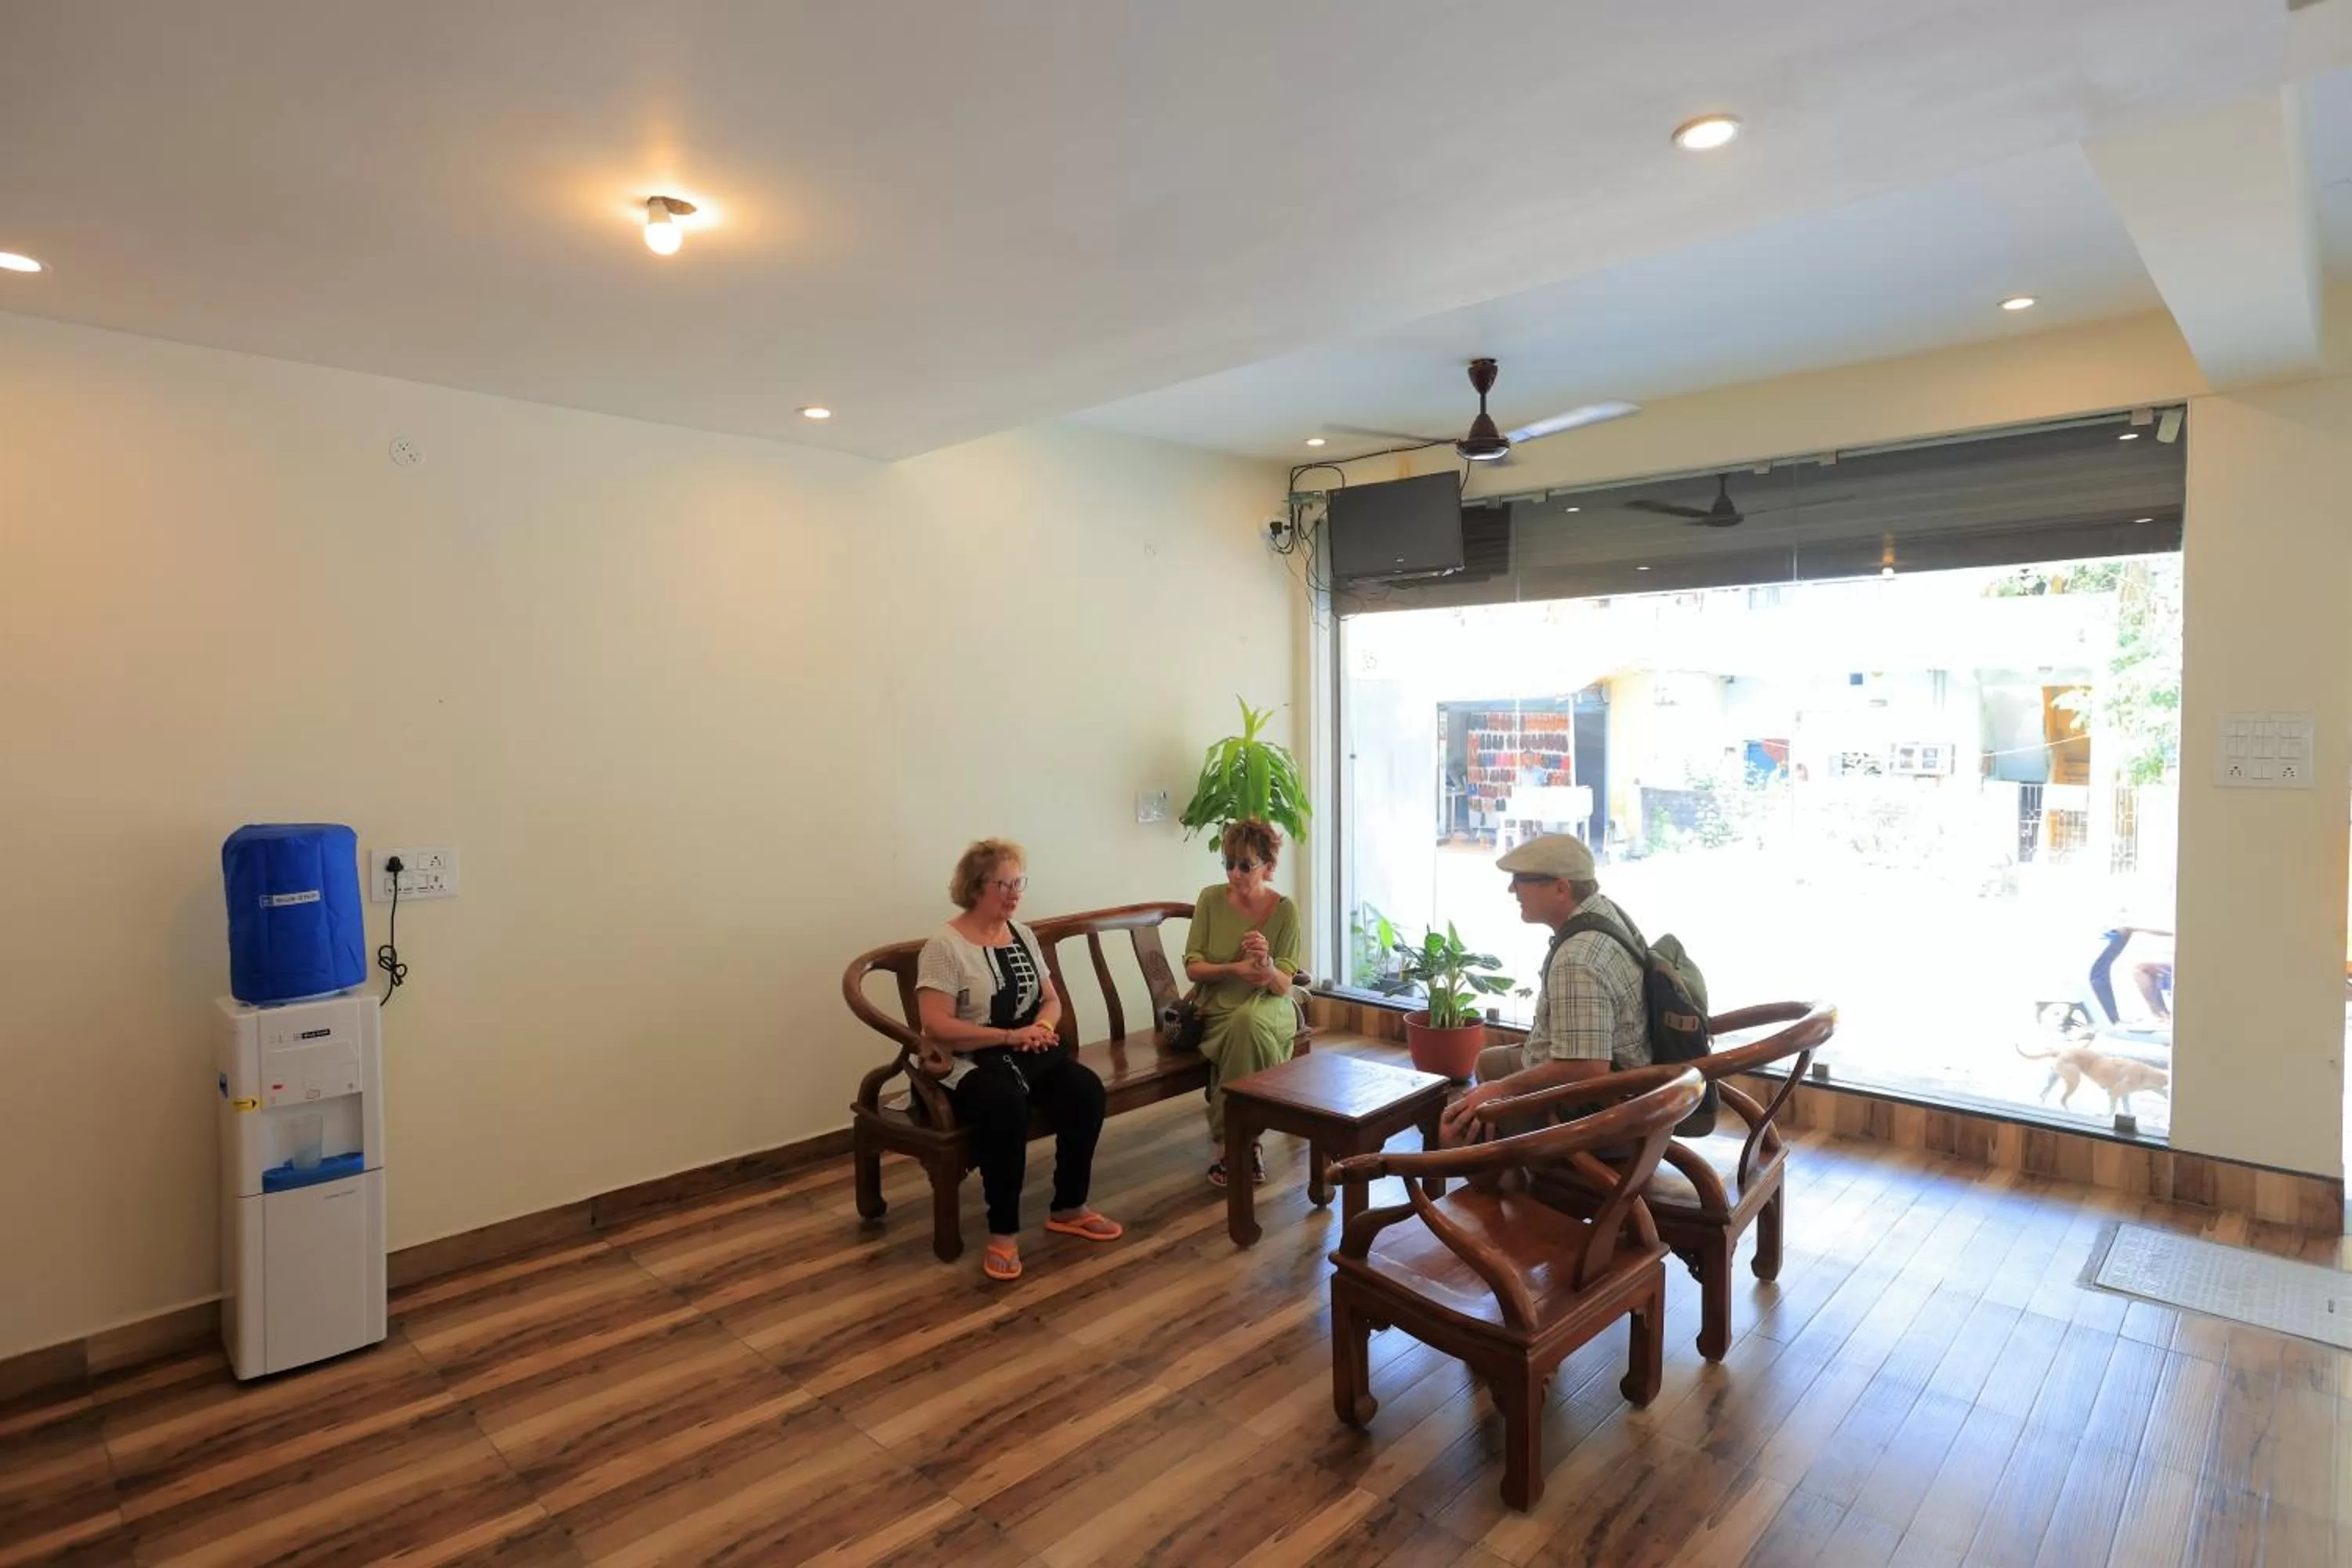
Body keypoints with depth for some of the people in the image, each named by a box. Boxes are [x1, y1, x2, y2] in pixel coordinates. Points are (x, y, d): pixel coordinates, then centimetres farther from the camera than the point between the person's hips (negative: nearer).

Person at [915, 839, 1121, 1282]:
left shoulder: (1023, 935, 12)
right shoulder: (944, 946, -10)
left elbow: (1052, 999, 16)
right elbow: (937, 1027, -18)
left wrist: (1042, 1026, -8)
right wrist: (1010, 1036, -21)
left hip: (1030, 1050, 6)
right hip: (971, 1062, -6)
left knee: (1086, 1089, -20)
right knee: (1005, 1104, -37)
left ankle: (1069, 1208, -2)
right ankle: (1003, 1232, -21)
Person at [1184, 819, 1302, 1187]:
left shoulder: (1285, 910, -6)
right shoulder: (1211, 898, -4)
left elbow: (1282, 986, -7)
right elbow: (1192, 968, -2)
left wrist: (1266, 964, -30)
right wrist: (1235, 968, -19)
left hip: (1268, 1007, 0)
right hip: (1217, 1008, 1)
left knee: (1248, 1022, -35)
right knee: (1244, 1027, -33)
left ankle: (1229, 1144, -19)